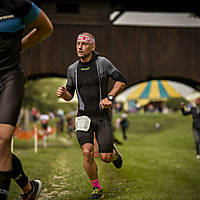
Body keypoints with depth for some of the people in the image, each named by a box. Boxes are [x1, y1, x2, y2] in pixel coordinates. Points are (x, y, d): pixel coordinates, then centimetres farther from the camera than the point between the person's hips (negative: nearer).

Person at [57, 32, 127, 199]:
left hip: (103, 117, -2)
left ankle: (113, 152, 35)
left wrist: (109, 97, -13)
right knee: (87, 153, -16)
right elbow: (70, 95, 15)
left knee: (105, 158, -4)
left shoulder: (103, 63, -5)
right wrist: (63, 93, -9)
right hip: (84, 116, 2)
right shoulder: (72, 69, 5)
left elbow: (122, 81, 0)